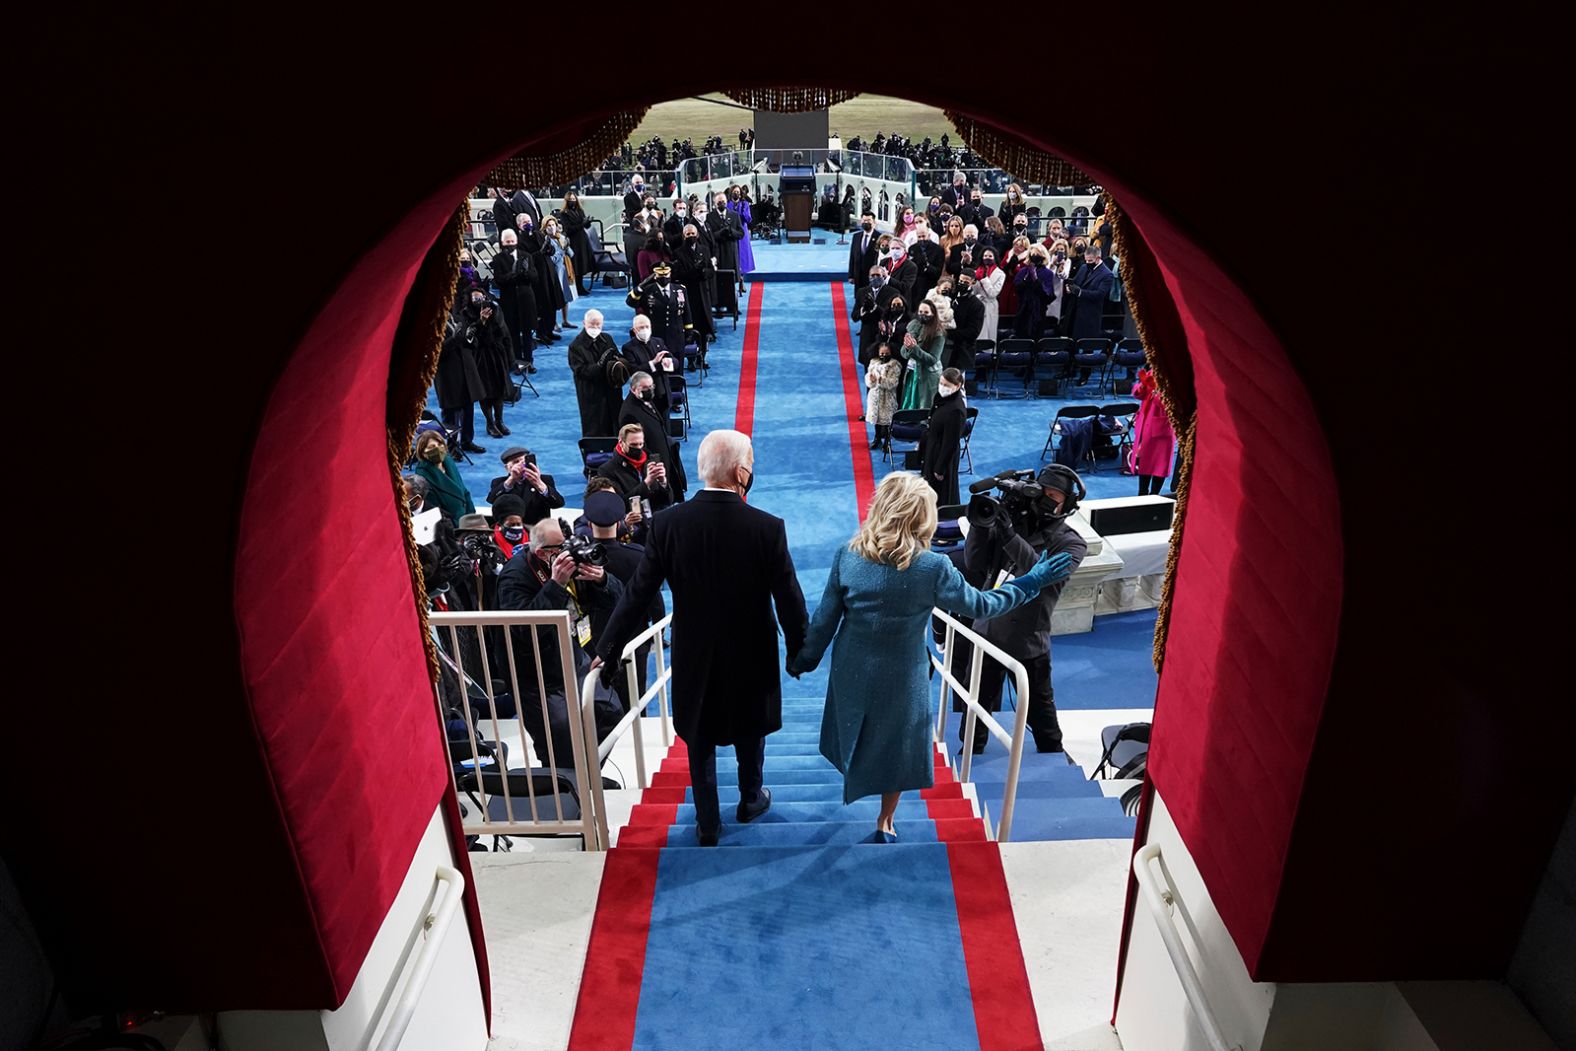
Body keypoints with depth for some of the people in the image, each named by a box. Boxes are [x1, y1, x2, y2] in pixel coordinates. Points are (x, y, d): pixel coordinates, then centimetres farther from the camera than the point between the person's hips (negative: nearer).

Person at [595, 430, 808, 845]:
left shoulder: (668, 524, -16)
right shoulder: (768, 528, -21)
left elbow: (638, 594, -12)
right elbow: (789, 600, -13)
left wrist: (608, 649, -1)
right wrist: (798, 651, 3)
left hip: (693, 656, 1)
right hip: (751, 655, 0)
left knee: (700, 739, 19)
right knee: (750, 730, 25)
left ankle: (707, 823, 30)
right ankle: (750, 800, 46)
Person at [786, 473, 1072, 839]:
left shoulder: (847, 557, -18)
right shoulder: (933, 568, -25)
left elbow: (824, 620, -9)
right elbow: (979, 605, -10)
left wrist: (803, 661, 8)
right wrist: (1030, 582, 2)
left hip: (852, 671, 3)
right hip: (900, 677, -2)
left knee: (855, 733, 29)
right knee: (896, 748, 20)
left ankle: (854, 782, 54)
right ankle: (885, 823, 37)